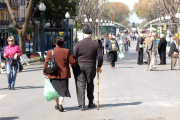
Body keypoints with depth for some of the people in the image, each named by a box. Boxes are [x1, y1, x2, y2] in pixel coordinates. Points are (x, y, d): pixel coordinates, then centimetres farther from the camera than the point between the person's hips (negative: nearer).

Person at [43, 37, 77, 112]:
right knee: (62, 90, 2)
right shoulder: (67, 51, -3)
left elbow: (46, 63, -4)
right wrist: (74, 66, 19)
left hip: (53, 75, 1)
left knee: (55, 90, 16)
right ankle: (61, 104, -17)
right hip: (64, 74, -1)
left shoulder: (50, 52, -3)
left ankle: (57, 104, 26)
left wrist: (45, 73, 4)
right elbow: (72, 62, -3)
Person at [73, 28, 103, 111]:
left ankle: (81, 105, -5)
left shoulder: (79, 44, -2)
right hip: (91, 67, 1)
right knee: (90, 85, 16)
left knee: (80, 85, 1)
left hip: (79, 66, -1)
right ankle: (91, 103, 24)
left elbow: (74, 56, -3)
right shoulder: (95, 44, 2)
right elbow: (100, 56, -2)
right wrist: (99, 66, 11)